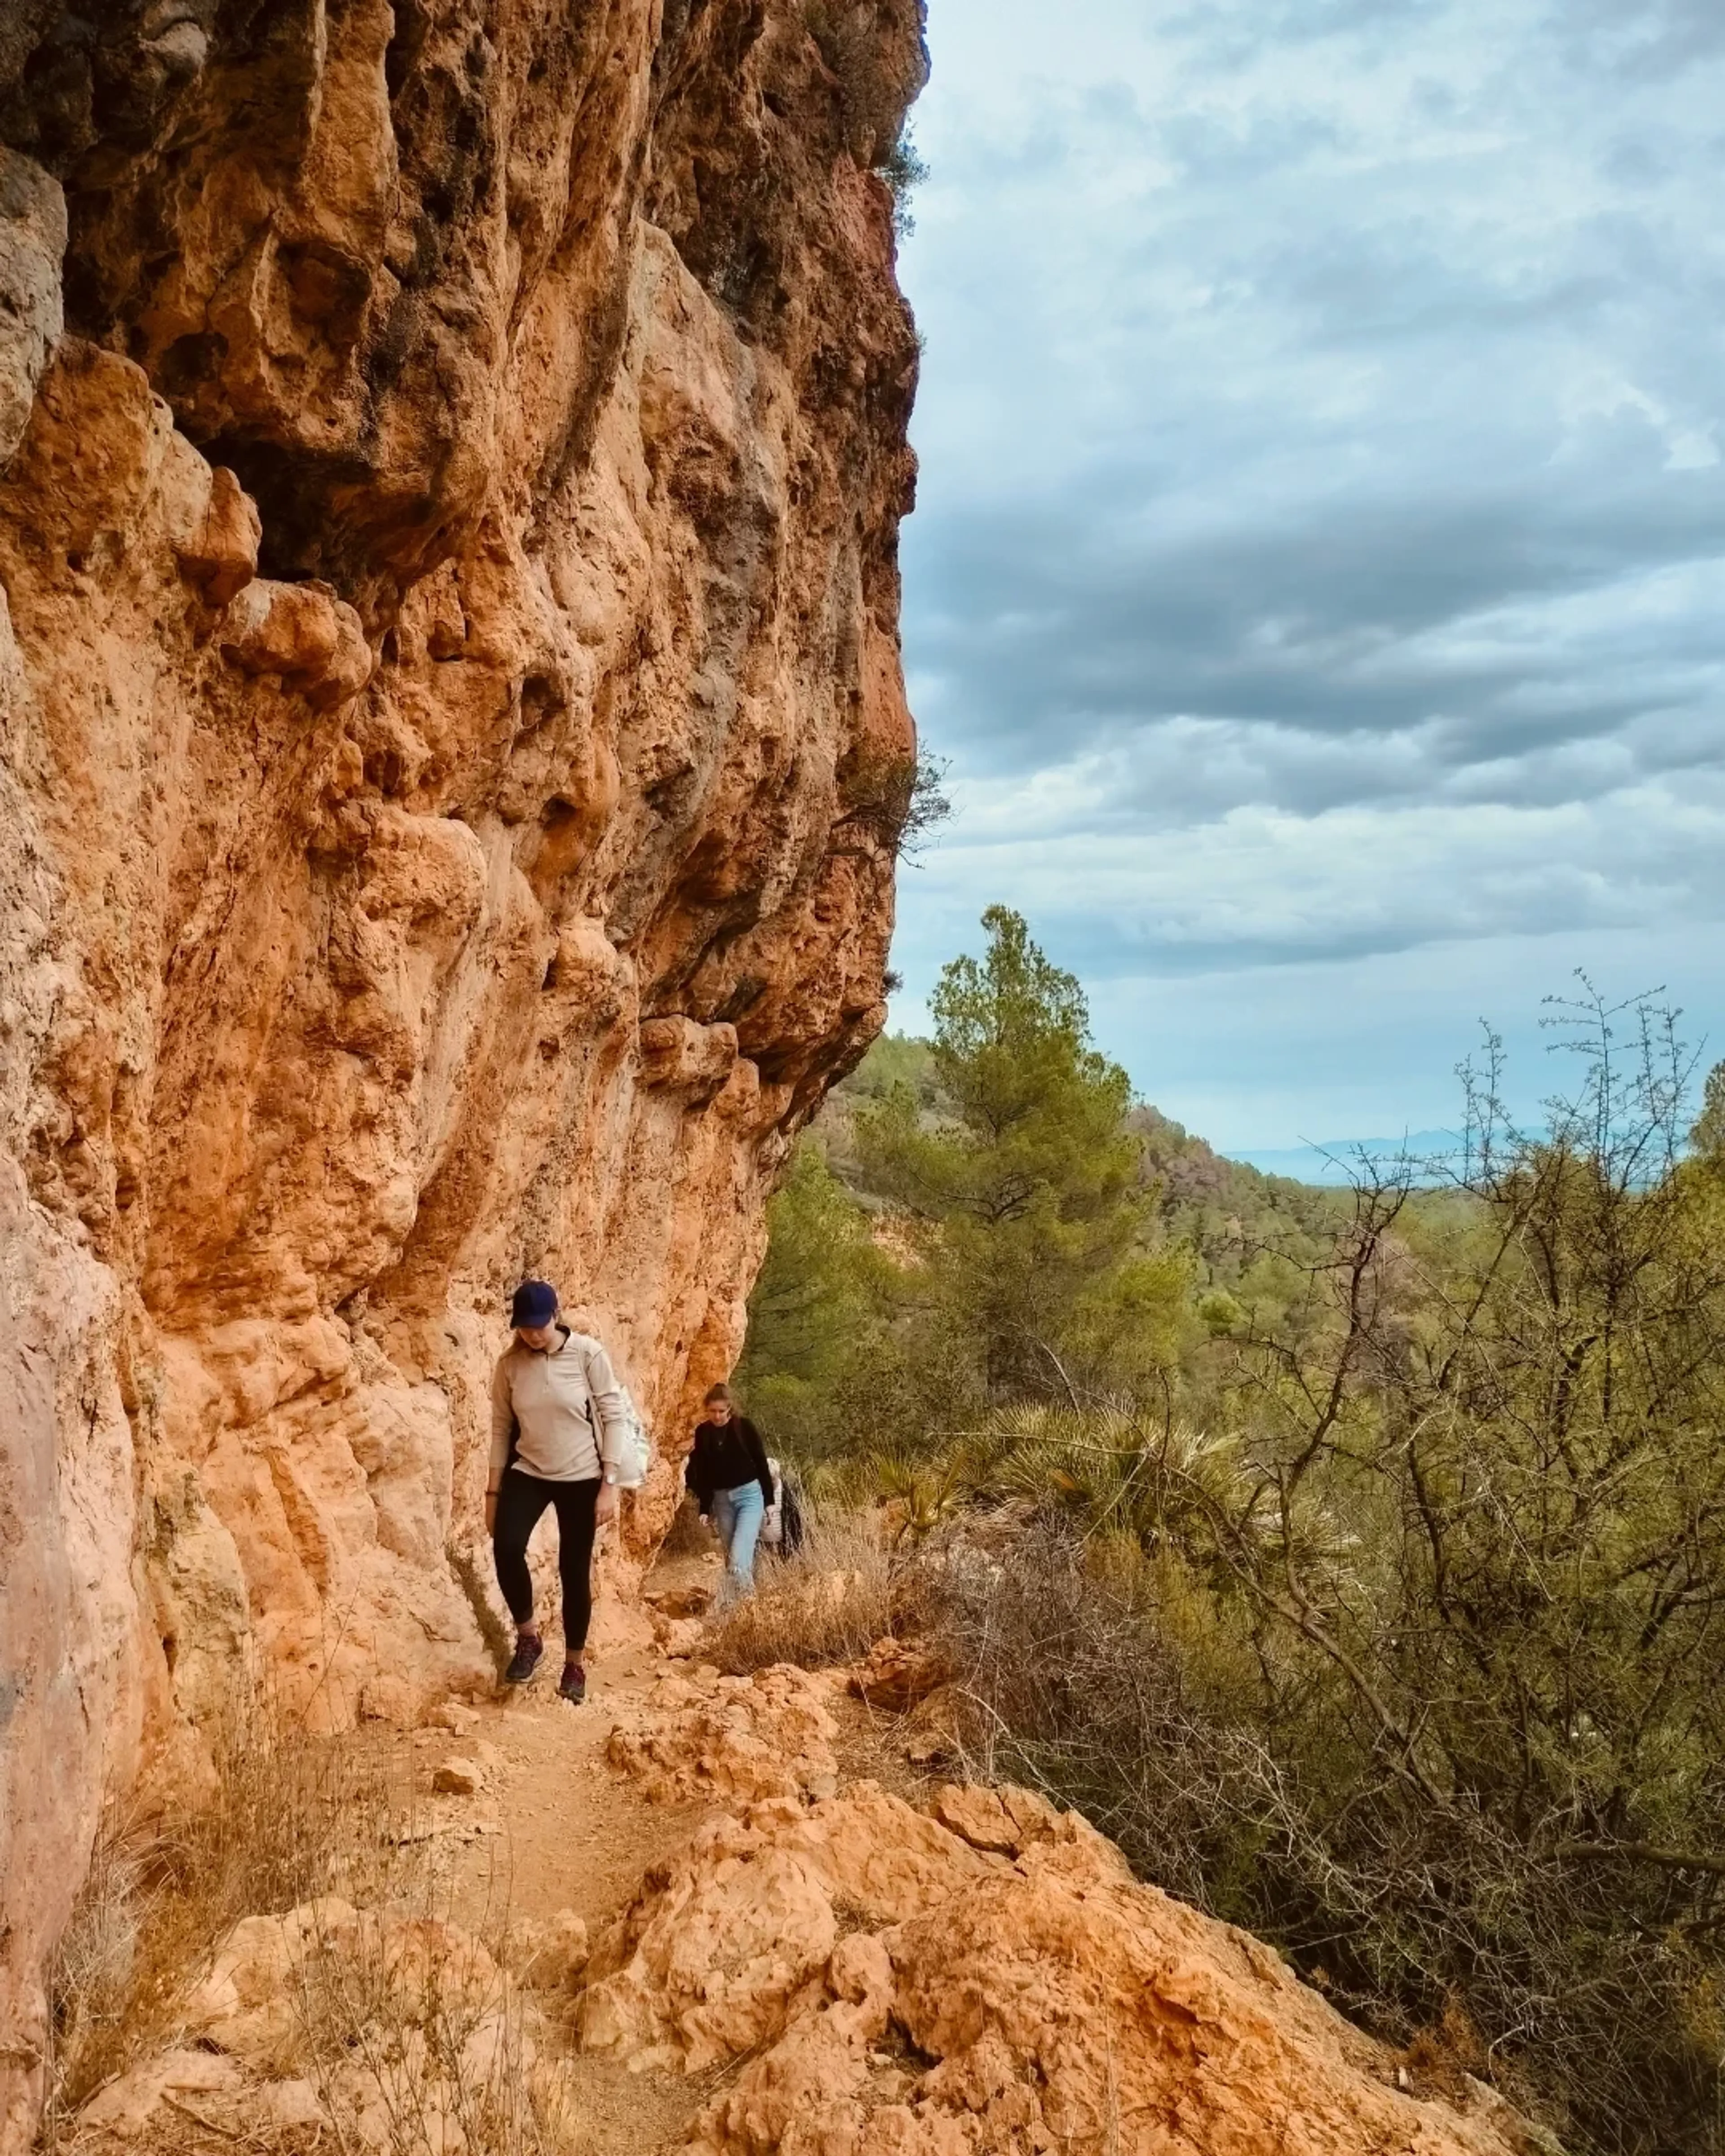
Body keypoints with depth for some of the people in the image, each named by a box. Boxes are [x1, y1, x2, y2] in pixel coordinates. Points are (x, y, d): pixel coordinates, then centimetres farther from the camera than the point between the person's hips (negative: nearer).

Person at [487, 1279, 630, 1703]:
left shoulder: (587, 1354, -12)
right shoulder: (510, 1363, -4)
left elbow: (614, 1418, -8)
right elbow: (501, 1428, 4)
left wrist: (608, 1486, -11)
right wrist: (494, 1491, 3)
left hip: (581, 1478, -2)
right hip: (528, 1473, 2)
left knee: (575, 1571, 3)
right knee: (506, 1547, -23)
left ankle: (575, 1666, 21)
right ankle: (528, 1637, 0)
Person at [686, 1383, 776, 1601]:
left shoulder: (745, 1427, -8)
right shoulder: (703, 1433, 1)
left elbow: (761, 1463, -4)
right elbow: (703, 1474, 6)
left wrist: (769, 1501, -4)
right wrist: (705, 1509, 3)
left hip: (749, 1495, -4)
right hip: (721, 1499, 4)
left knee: (739, 1556, -17)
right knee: (732, 1557, 7)